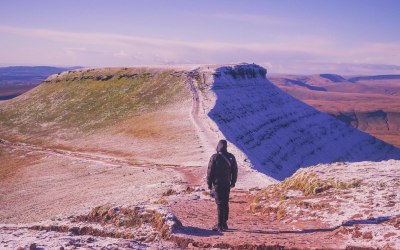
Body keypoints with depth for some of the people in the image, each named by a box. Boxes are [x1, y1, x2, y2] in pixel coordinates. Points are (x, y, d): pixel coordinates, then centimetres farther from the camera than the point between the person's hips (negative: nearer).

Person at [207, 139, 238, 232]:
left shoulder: (214, 157, -10)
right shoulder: (231, 157, 3)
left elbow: (210, 171, -8)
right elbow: (235, 170, 9)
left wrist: (209, 184, 0)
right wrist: (233, 182, 18)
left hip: (217, 183, -4)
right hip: (227, 184, 4)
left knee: (220, 204, -3)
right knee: (225, 204, 13)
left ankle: (220, 225, -4)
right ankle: (224, 224, 20)